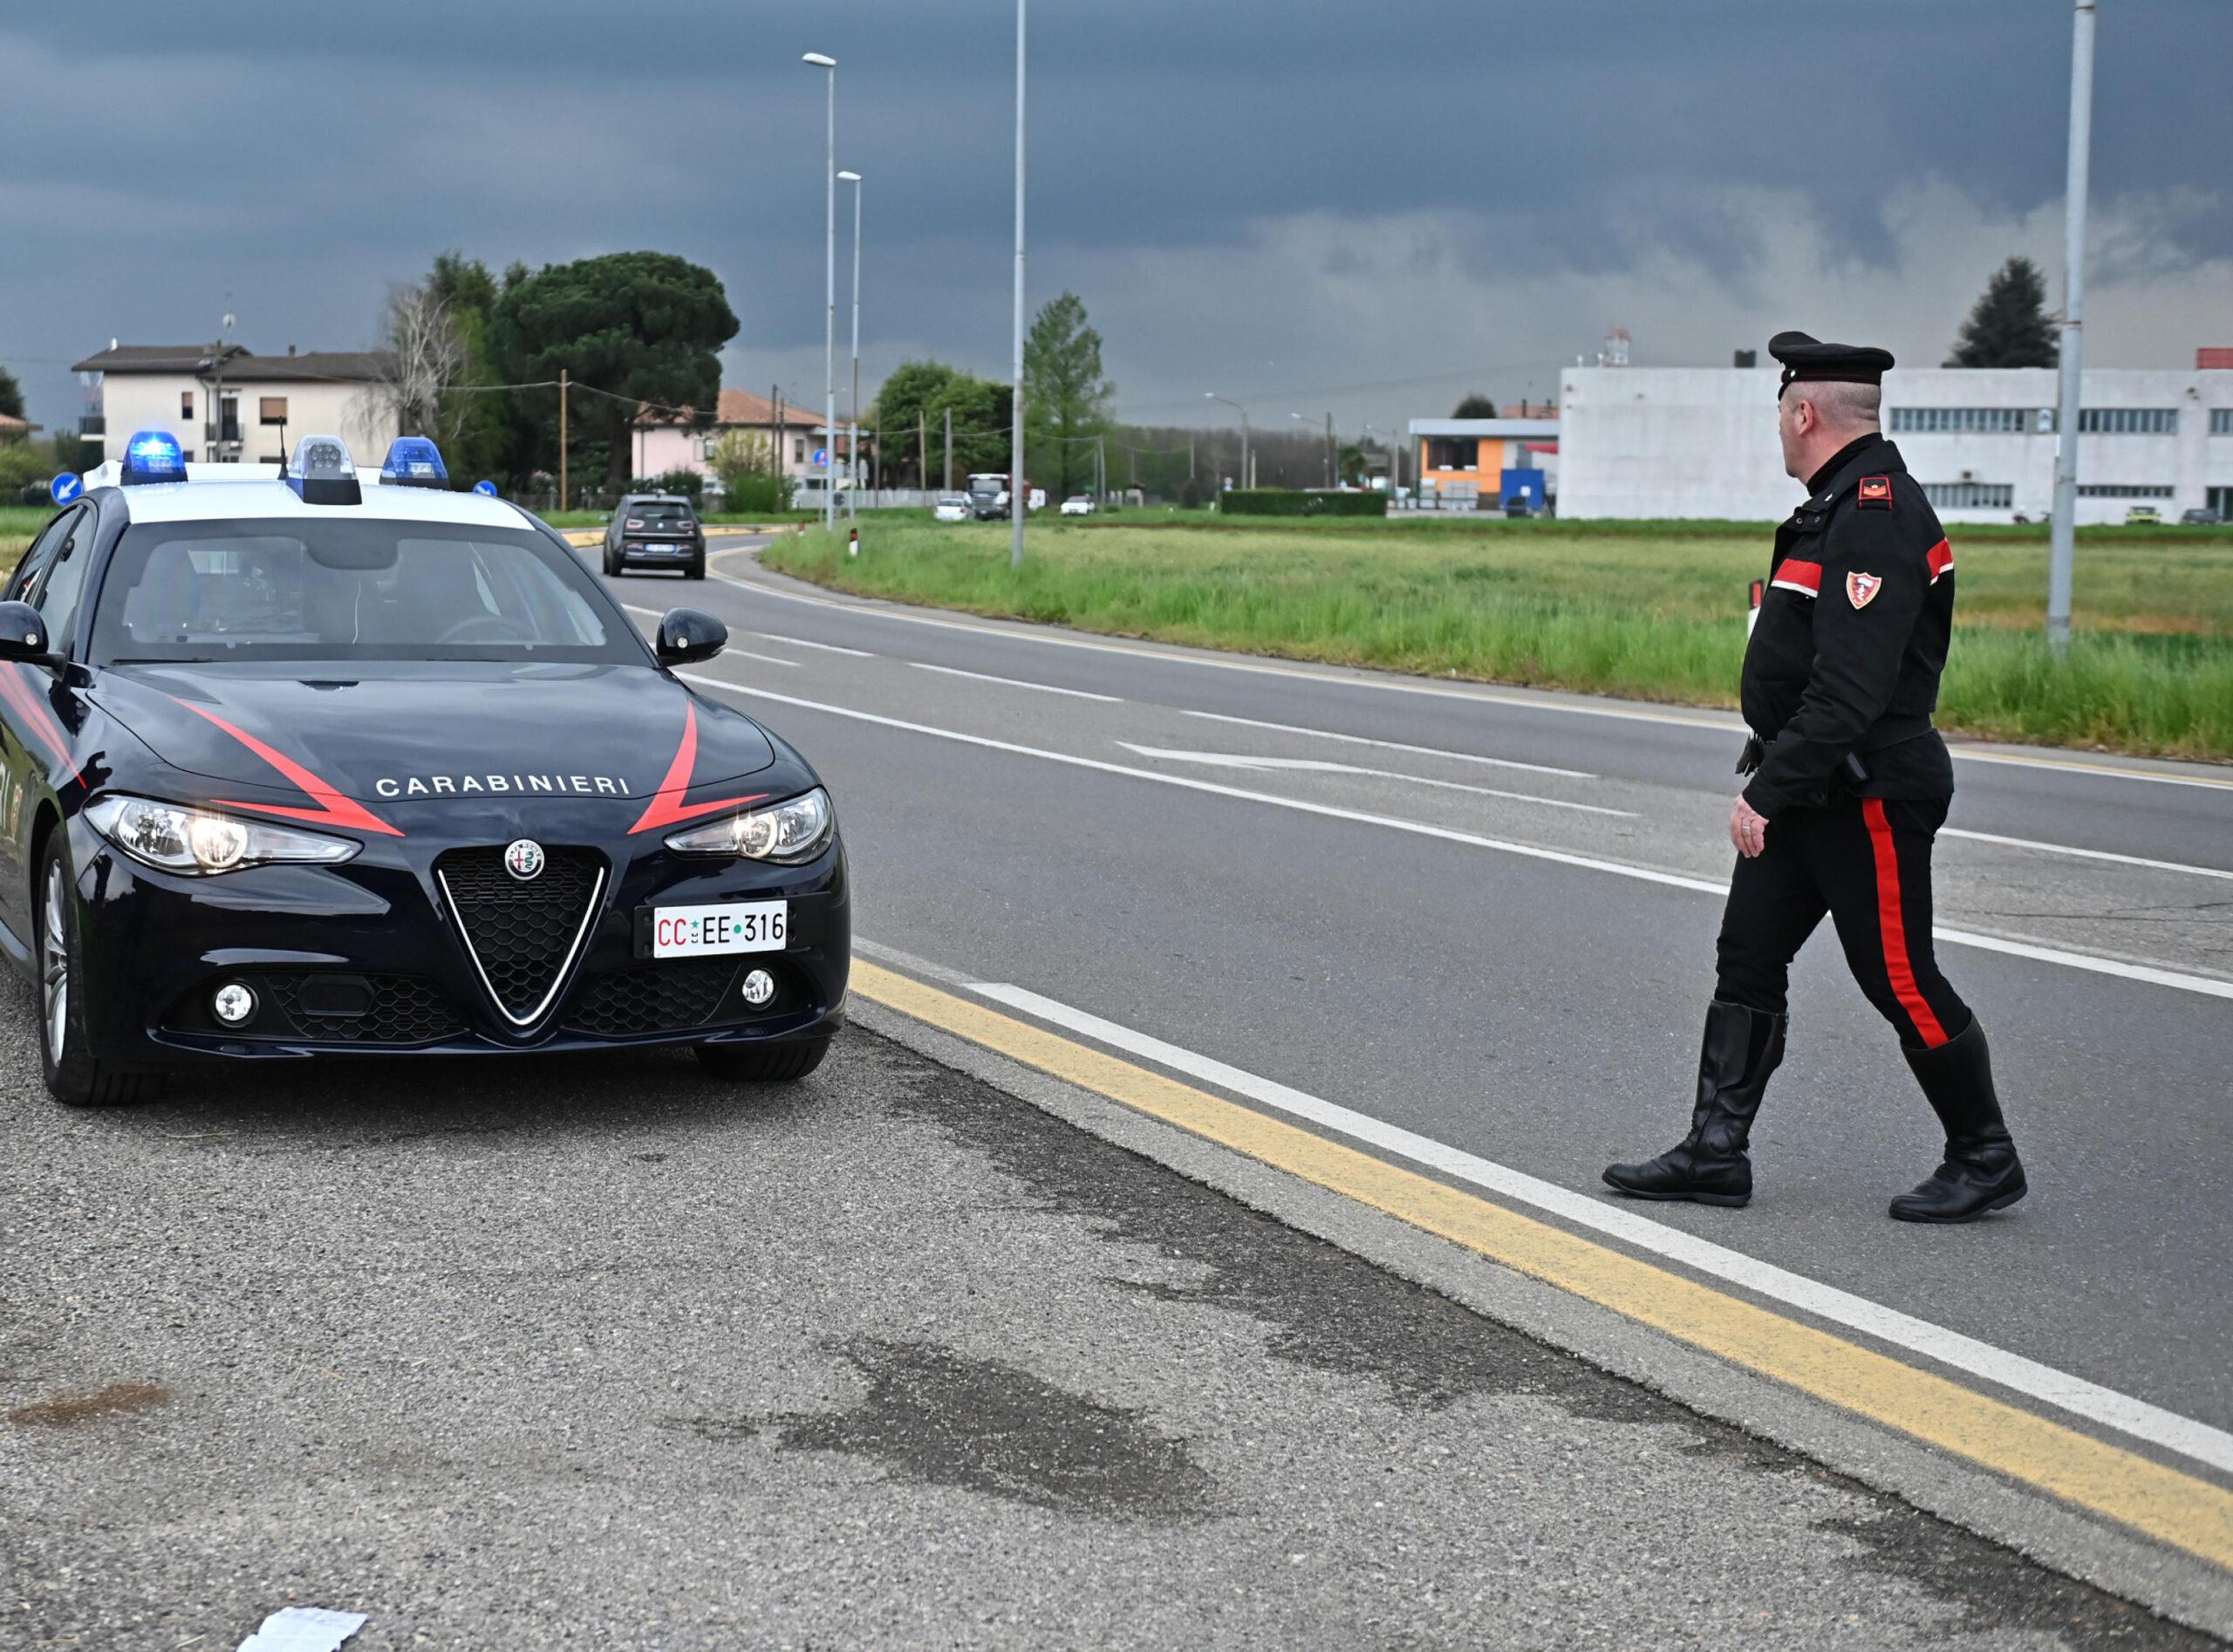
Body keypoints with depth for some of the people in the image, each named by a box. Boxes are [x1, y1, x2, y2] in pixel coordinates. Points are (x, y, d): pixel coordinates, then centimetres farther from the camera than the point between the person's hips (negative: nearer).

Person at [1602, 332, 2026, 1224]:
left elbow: (1850, 689, -27)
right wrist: (1770, 780, 21)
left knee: (1902, 982, -1)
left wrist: (1768, 790, -27)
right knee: (1747, 958, 9)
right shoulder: (1840, 507, 13)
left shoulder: (1876, 518, -20)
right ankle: (1716, 1150, 13)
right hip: (1809, 791, 10)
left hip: (1869, 798, -10)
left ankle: (1986, 1159, 14)